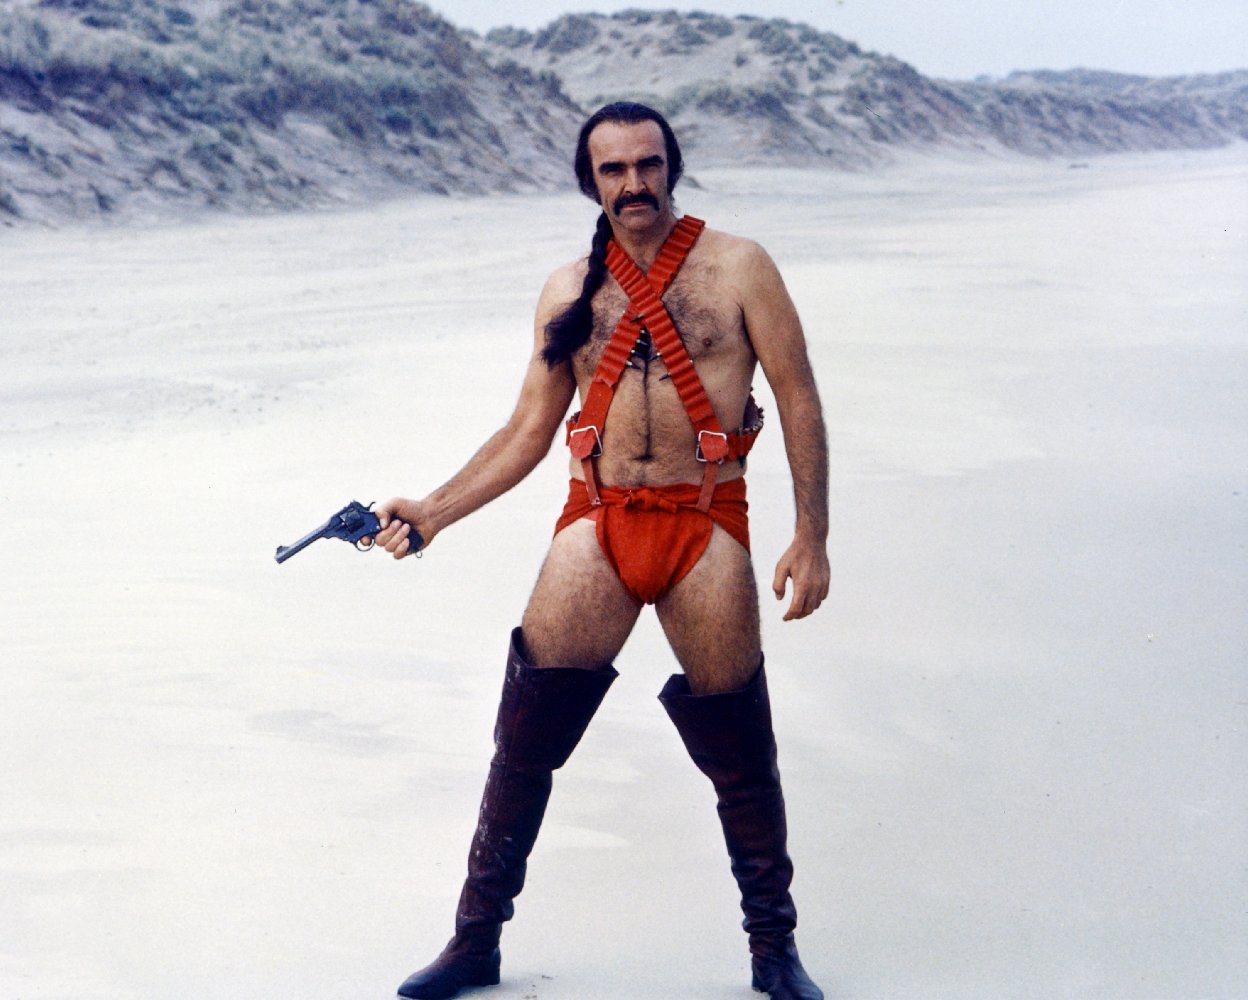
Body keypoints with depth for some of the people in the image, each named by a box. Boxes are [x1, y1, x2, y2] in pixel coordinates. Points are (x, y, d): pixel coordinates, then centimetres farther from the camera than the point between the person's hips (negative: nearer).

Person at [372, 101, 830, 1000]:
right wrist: (433, 513, 4)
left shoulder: (737, 268, 1)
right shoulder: (570, 291, 10)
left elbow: (800, 403, 0)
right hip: (598, 522, 2)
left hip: (705, 527, -2)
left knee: (740, 752, 4)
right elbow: (529, 431, 12)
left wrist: (812, 538, -7)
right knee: (527, 733, -2)